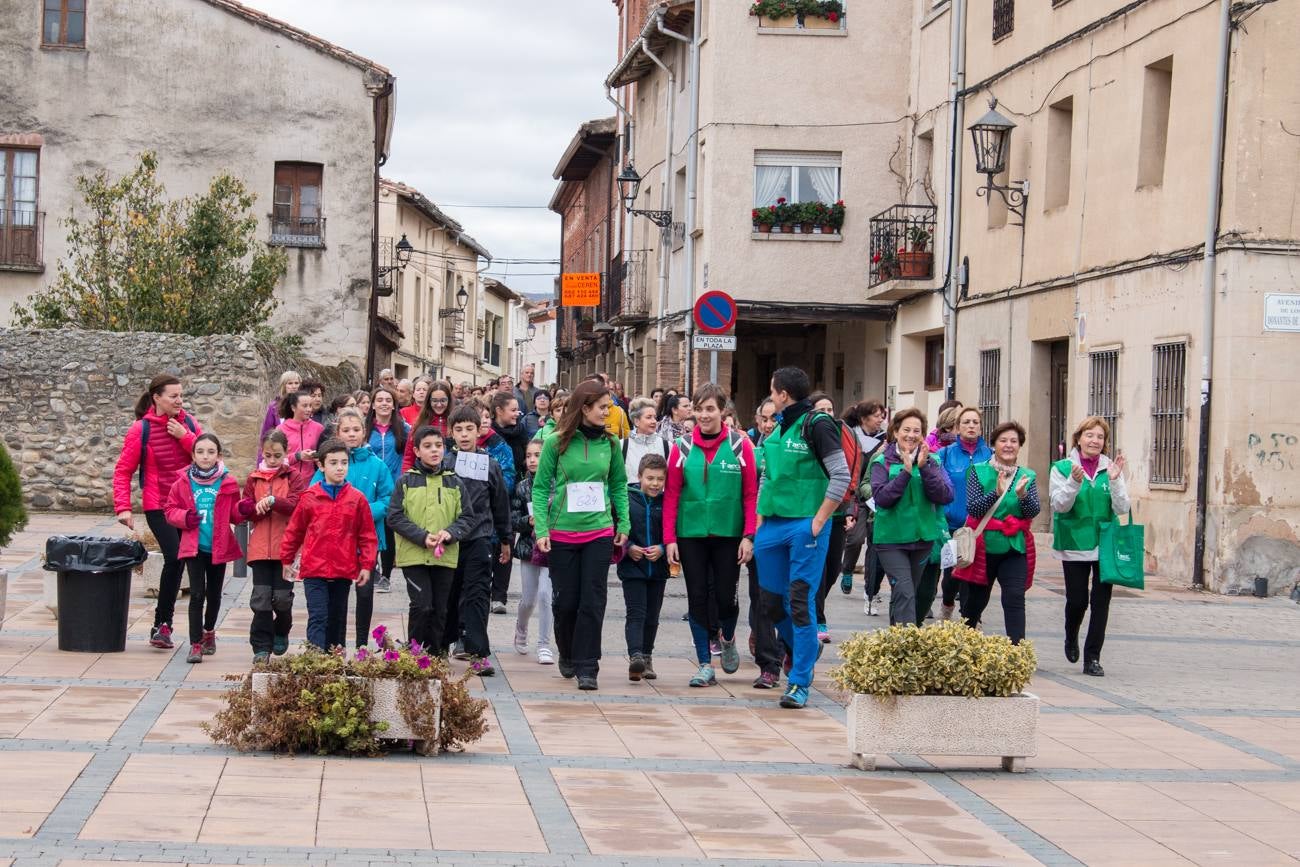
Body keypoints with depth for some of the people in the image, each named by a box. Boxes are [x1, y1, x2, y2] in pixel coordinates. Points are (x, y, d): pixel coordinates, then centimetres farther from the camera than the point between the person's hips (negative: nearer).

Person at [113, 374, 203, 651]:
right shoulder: (141, 429, -4)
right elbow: (123, 471, -3)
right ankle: (162, 623, -7)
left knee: (179, 560, 6)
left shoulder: (188, 423, 6)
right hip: (158, 506, -4)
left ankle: (162, 624, 17)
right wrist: (123, 508, -12)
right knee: (175, 558, -19)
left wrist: (185, 436, -12)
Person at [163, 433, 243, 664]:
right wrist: (185, 517, -15)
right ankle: (196, 644, -5)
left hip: (219, 547, 2)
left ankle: (209, 630, 40)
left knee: (214, 594, 16)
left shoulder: (227, 483, -1)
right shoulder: (183, 483, -2)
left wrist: (244, 510, -17)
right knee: (197, 594, -8)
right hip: (194, 547, -2)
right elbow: (170, 509, 5)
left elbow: (234, 514, 5)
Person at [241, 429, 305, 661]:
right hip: (260, 547, 2)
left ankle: (281, 632, 30)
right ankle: (261, 647, 2)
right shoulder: (254, 479, 10)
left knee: (282, 597, 1)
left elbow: (296, 505, -12)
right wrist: (259, 509, -15)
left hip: (285, 548, -2)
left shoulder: (292, 478, 3)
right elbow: (245, 509, 5)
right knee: (261, 598, -2)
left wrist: (273, 501, -26)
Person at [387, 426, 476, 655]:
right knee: (422, 606, -12)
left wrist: (450, 533, -13)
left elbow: (467, 519, 7)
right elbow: (394, 518, -4)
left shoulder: (455, 483, 8)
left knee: (440, 610, 8)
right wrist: (422, 536, -15)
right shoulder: (406, 481, 1)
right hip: (413, 556, -3)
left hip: (445, 557, 3)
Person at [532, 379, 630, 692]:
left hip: (600, 533, 2)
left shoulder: (609, 443, 3)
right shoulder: (556, 442, -5)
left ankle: (587, 667, 1)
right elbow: (541, 488, -2)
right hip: (562, 534, -2)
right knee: (566, 600, 6)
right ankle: (567, 655, 30)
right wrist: (541, 530, -9)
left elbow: (619, 485, 13)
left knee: (593, 601, -3)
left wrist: (623, 524, 6)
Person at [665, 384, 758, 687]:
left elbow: (751, 494, -2)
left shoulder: (740, 445, -2)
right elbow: (671, 495, 2)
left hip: (728, 534, -1)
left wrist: (749, 536, -9)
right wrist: (669, 539, -4)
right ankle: (705, 665, 11)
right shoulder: (682, 448, 2)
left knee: (726, 596, 1)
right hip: (691, 535, 1)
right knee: (697, 597, 2)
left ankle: (728, 640, 34)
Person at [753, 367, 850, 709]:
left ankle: (800, 682, -3)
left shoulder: (817, 425, -10)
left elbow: (841, 476, -14)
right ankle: (805, 649, 35)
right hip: (772, 526, 8)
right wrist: (760, 516, 14)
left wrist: (818, 521, -14)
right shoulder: (778, 428, 14)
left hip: (805, 526, -8)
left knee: (800, 602, -7)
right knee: (772, 600, 11)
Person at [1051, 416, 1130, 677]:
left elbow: (1122, 508, -4)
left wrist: (1115, 481, -19)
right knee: (1077, 599, 0)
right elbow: (1060, 505, -10)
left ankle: (1092, 658, 7)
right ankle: (1072, 639, 32)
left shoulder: (1111, 469, 3)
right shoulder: (1062, 468, -1)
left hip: (1105, 545, 2)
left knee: (1101, 601, -1)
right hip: (1074, 544, -2)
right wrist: (1074, 482, -26)